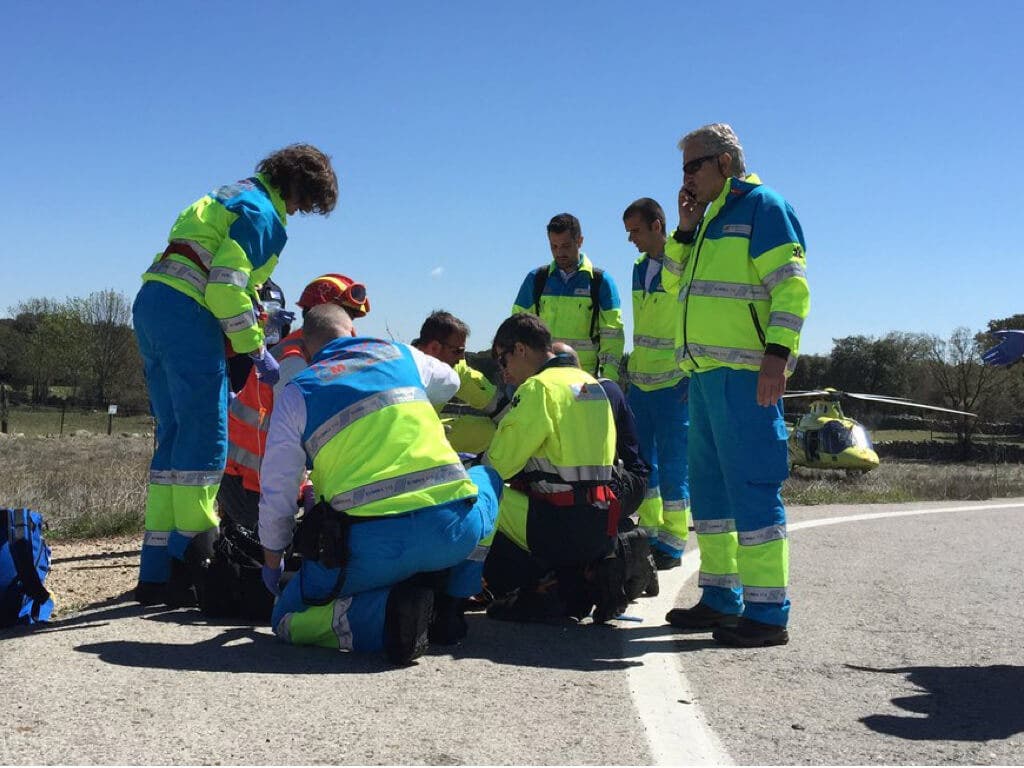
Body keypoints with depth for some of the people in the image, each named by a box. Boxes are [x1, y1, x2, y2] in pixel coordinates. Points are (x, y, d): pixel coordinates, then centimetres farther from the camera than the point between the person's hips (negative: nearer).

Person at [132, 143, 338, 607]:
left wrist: (259, 310, 16)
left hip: (150, 304, 10)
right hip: (187, 313, -10)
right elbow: (226, 288, -16)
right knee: (206, 440, -6)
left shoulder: (233, 196, 25)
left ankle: (155, 574, 13)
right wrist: (258, 351, -10)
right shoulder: (263, 213, -6)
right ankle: (190, 566, -5)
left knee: (174, 438, 11)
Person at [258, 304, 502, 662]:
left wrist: (272, 564, 32)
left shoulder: (296, 392, 14)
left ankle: (386, 612, -9)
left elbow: (276, 496, 15)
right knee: (487, 475, 36)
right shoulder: (400, 354, 20)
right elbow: (449, 383, 43)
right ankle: (449, 608, 20)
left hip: (369, 546, -2)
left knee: (287, 619, 21)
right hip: (452, 531, 2)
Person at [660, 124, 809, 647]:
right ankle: (722, 599, 21)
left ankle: (767, 613, -7)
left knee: (752, 486, -11)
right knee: (709, 488, 12)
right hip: (704, 374, 10)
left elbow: (792, 286, -13)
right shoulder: (710, 218, 22)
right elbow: (674, 284, 23)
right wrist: (685, 230, 10)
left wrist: (777, 354, -23)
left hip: (745, 374, -10)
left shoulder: (762, 206, -4)